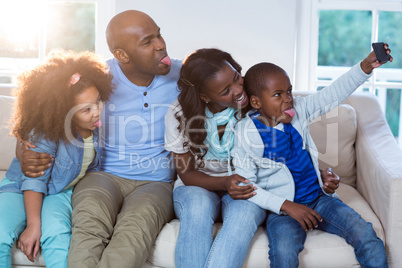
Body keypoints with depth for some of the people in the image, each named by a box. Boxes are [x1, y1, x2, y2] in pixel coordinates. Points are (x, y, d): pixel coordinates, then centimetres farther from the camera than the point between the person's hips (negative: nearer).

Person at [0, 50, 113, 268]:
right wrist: (33, 225, -28)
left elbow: (93, 167, 7)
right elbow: (34, 180, -23)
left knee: (56, 232, -32)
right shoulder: (44, 134, -25)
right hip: (20, 189, -2)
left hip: (62, 192, 2)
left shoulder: (98, 124, -11)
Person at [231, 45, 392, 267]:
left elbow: (333, 94, -5)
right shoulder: (247, 134, -12)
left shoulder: (298, 110, 0)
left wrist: (366, 66, -19)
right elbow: (245, 185, -14)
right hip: (282, 208, -4)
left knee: (365, 234, -11)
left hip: (318, 198, 5)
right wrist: (287, 206, -20)